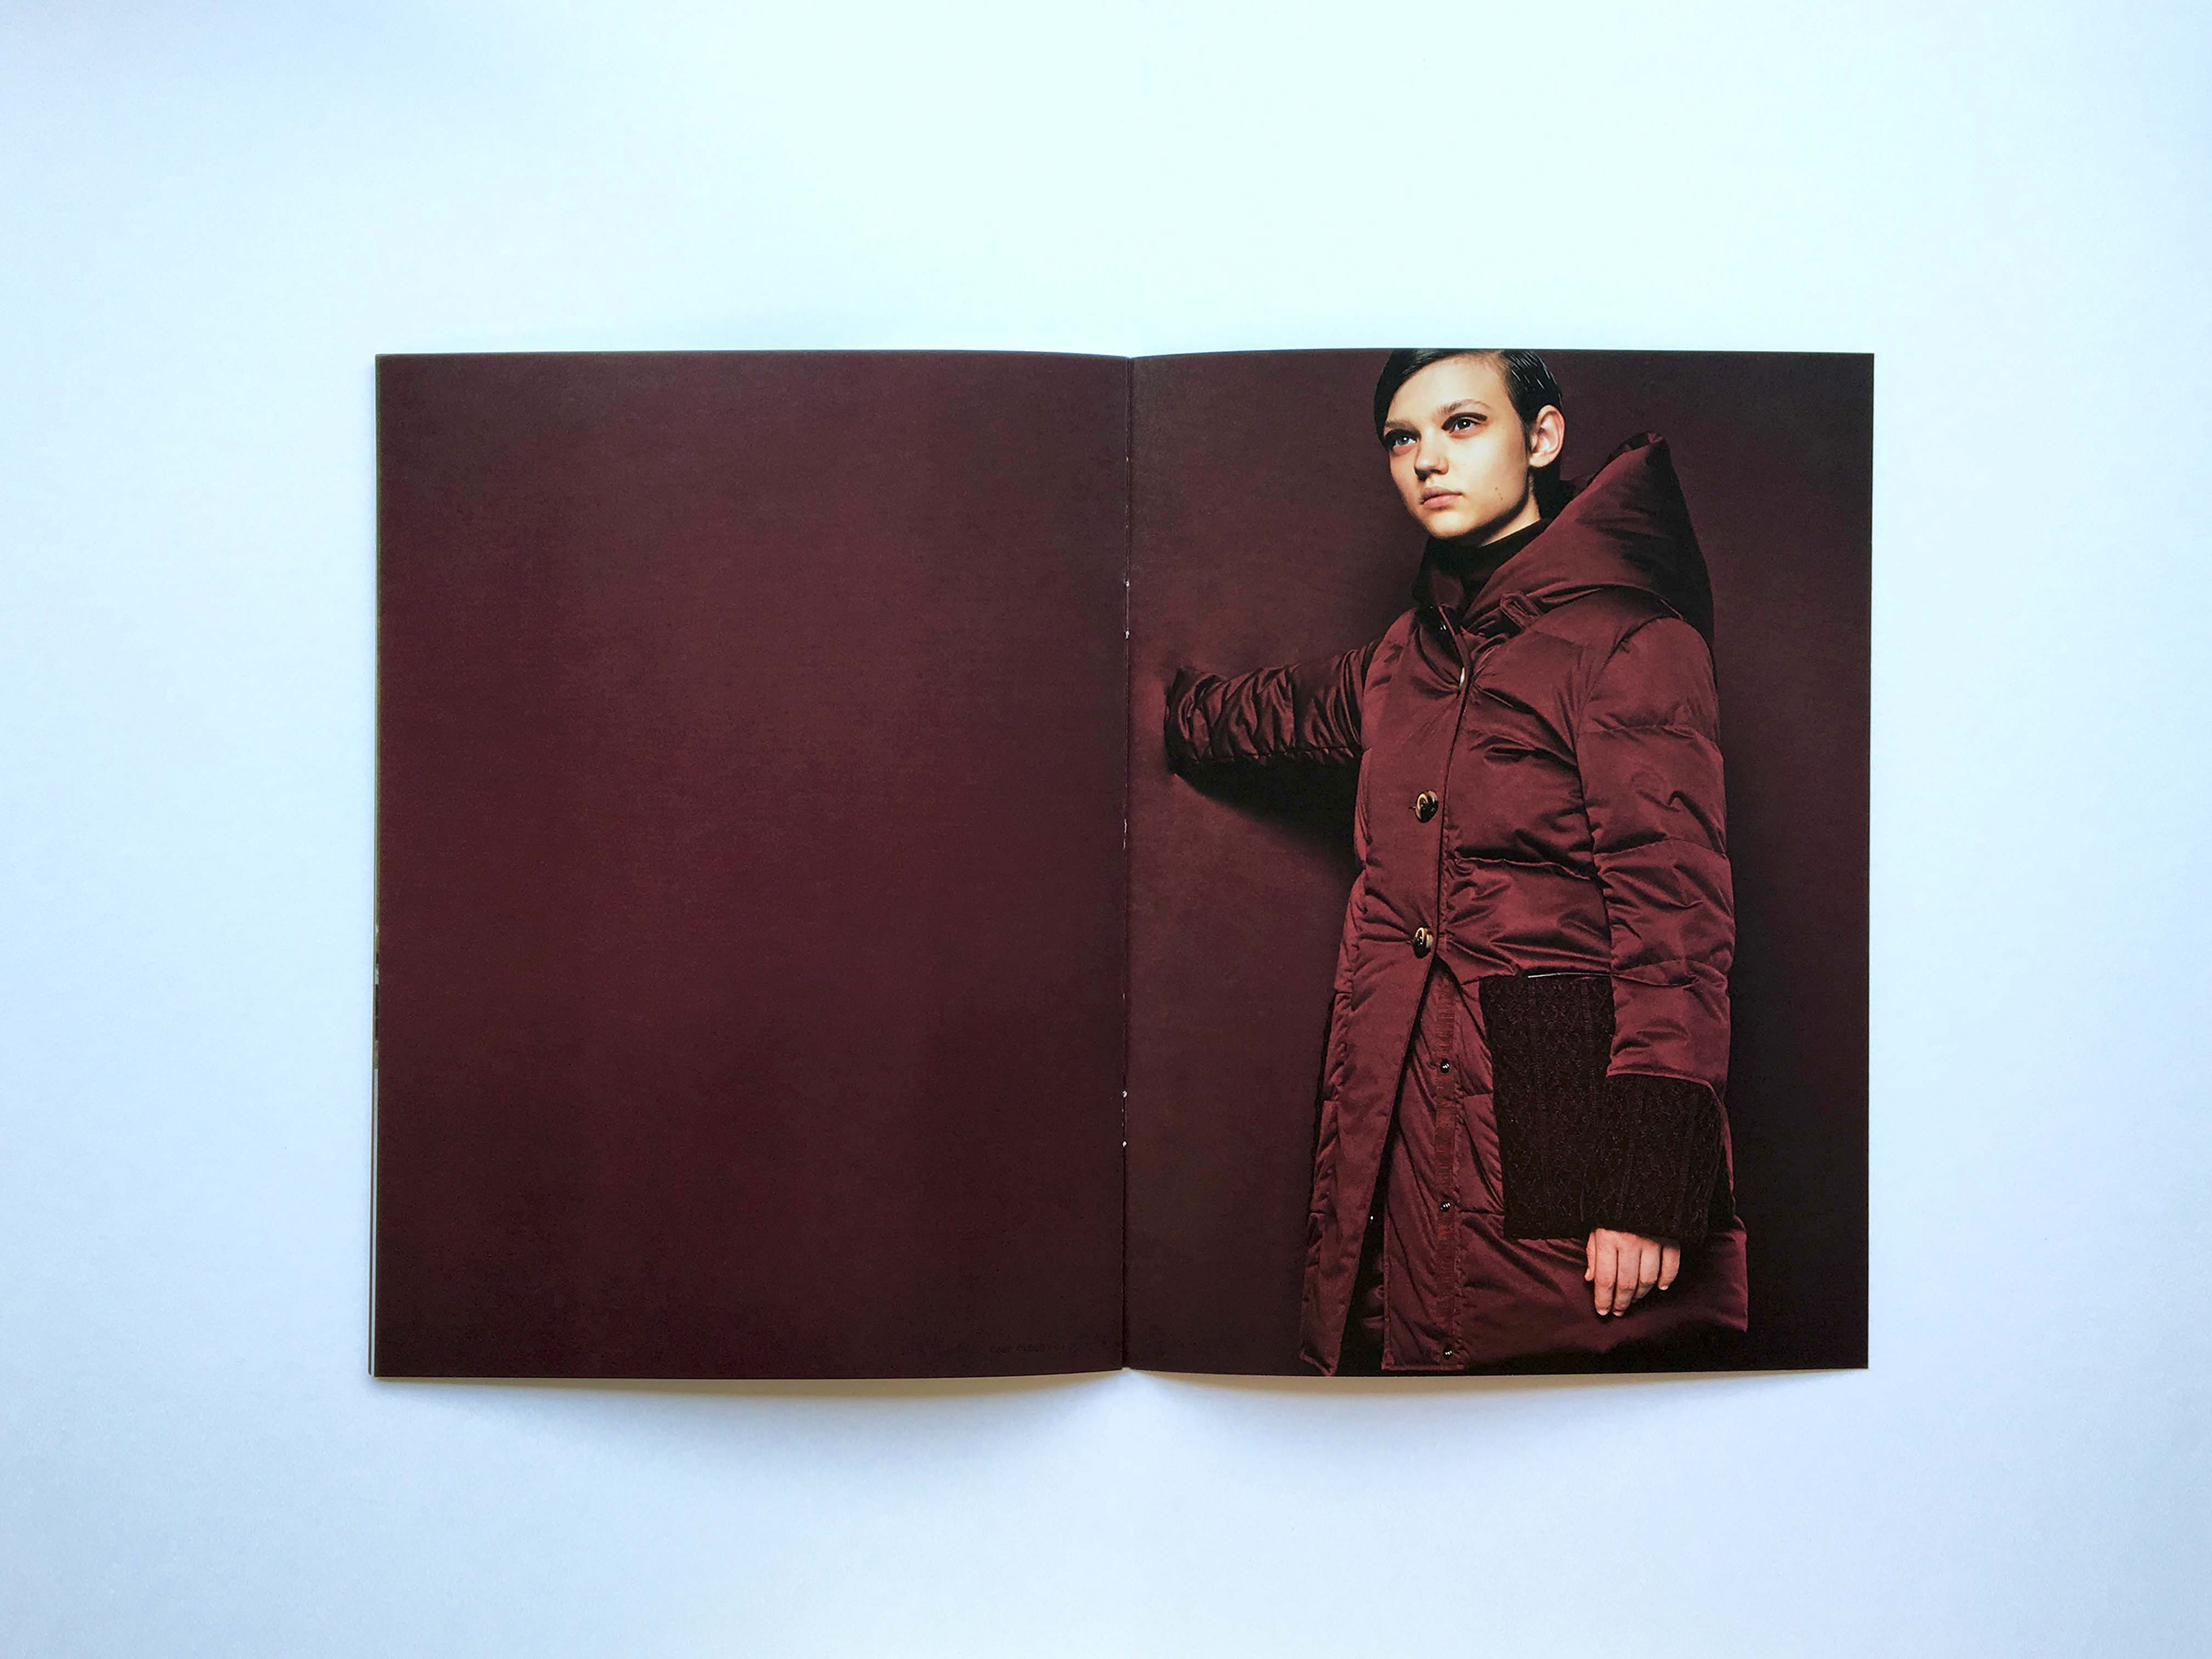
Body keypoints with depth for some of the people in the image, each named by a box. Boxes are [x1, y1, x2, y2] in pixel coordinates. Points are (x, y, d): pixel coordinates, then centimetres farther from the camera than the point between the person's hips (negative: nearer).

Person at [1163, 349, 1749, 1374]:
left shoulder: (1626, 638, -8)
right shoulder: (1406, 658, 13)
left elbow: (1675, 919, -13)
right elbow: (1268, 712, 33)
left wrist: (1650, 1178, -19)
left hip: (1558, 1115, -6)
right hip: (1412, 1118, 6)